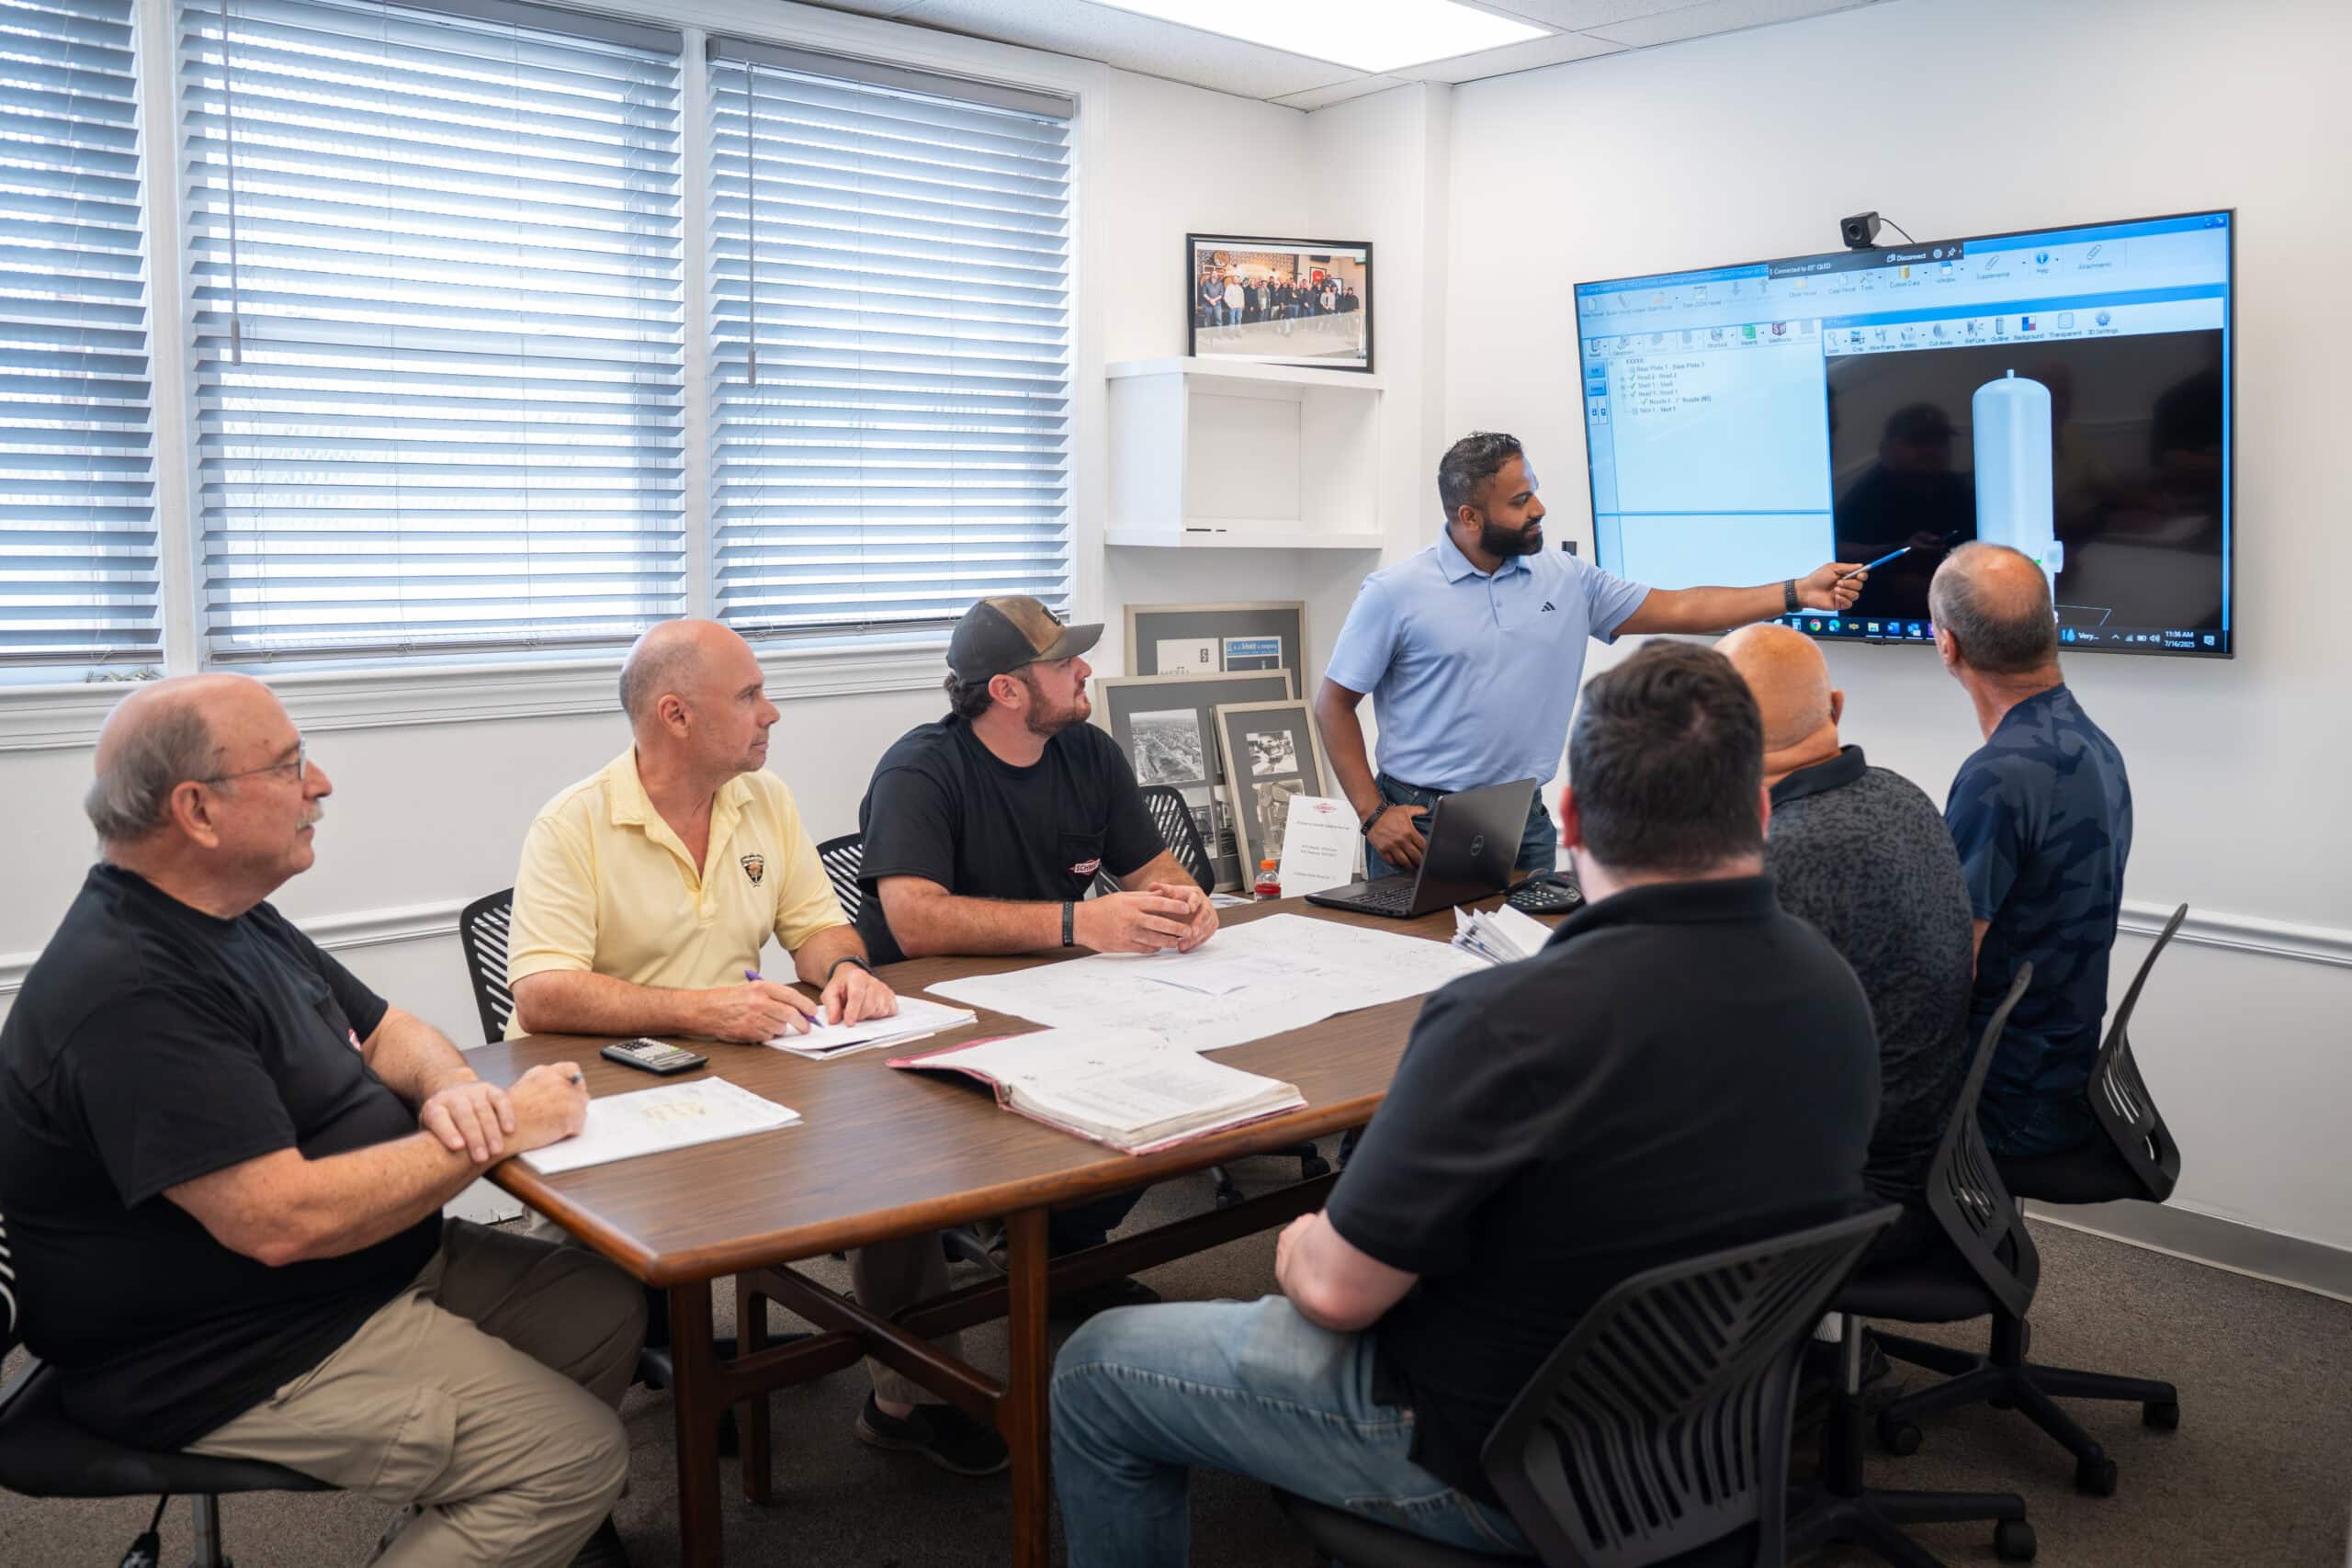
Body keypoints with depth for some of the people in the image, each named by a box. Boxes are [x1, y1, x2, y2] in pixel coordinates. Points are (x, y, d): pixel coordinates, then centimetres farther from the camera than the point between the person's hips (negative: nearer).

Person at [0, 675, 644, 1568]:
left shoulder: (233, 919, 6)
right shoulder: (129, 993, -27)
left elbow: (384, 1029, 17)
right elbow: (283, 1221, -32)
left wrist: (453, 1091, -8)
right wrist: (500, 1135, -21)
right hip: (241, 1359, -10)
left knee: (606, 1305, 5)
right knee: (581, 1455, -16)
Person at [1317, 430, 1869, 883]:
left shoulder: (1566, 578, 6)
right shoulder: (1395, 592, -6)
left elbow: (1677, 610, 8)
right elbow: (1334, 704, -3)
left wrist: (1797, 592, 1)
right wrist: (1372, 815, -9)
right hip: (1420, 821, -4)